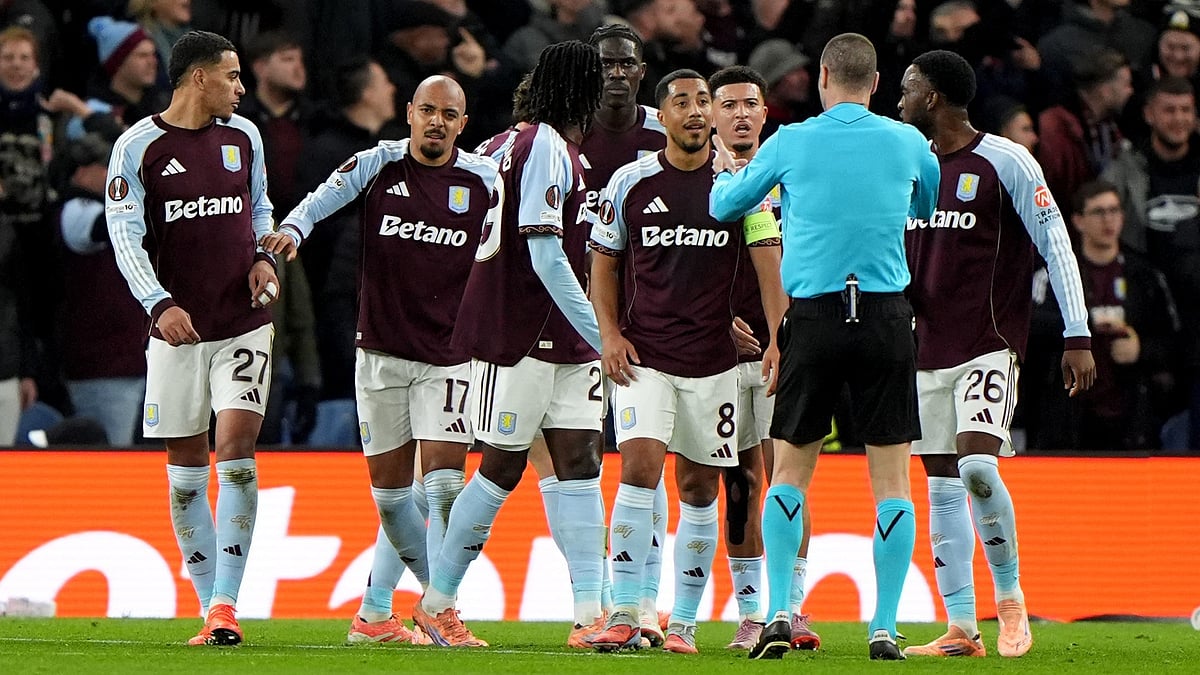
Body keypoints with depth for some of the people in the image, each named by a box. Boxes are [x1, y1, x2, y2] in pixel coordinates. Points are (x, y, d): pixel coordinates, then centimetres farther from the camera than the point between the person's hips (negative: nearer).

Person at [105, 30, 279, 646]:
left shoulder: (243, 136, 9)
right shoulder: (137, 147, -4)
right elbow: (126, 238, -8)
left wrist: (264, 257, 3)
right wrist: (160, 304, -21)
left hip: (243, 323, 1)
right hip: (177, 328, -1)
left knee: (235, 451, -13)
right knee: (186, 468, 3)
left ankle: (225, 604, -13)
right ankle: (209, 604, 13)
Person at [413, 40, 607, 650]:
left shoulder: (555, 148, 16)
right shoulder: (547, 148, -14)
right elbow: (545, 254, -20)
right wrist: (599, 334, -19)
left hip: (562, 345, 9)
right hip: (518, 339, -9)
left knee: (580, 462, 0)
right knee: (502, 469, -2)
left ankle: (588, 616, -5)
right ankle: (435, 604, 10)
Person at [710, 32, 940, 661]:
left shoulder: (791, 143, 1)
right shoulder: (908, 143, 4)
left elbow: (723, 204, 15)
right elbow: (935, 208, 24)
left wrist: (724, 169, 37)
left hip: (814, 318, 0)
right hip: (886, 318, 0)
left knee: (790, 471, 11)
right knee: (891, 479, 3)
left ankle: (779, 612, 0)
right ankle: (884, 628, -3)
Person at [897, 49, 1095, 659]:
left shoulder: (1005, 162, -7)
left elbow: (1056, 245, -8)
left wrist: (1077, 335, -12)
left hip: (990, 344, -7)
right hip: (929, 350, 7)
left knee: (977, 464, -22)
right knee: (942, 486, 3)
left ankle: (1010, 598, -5)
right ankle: (961, 628, 6)